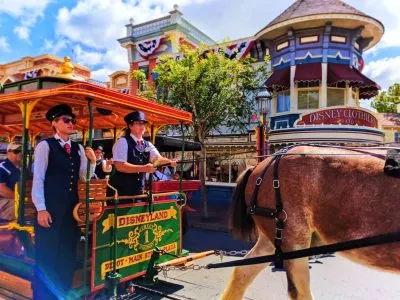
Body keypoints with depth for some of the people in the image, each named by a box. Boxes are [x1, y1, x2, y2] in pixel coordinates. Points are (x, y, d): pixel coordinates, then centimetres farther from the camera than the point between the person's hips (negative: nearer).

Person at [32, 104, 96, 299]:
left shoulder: (78, 149, 12)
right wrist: (41, 209, -14)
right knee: (46, 255, 1)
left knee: (68, 254, 13)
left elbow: (85, 176, 11)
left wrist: (92, 161, -8)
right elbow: (38, 178, -8)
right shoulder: (45, 146, -4)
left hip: (71, 207, 6)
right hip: (50, 208, -6)